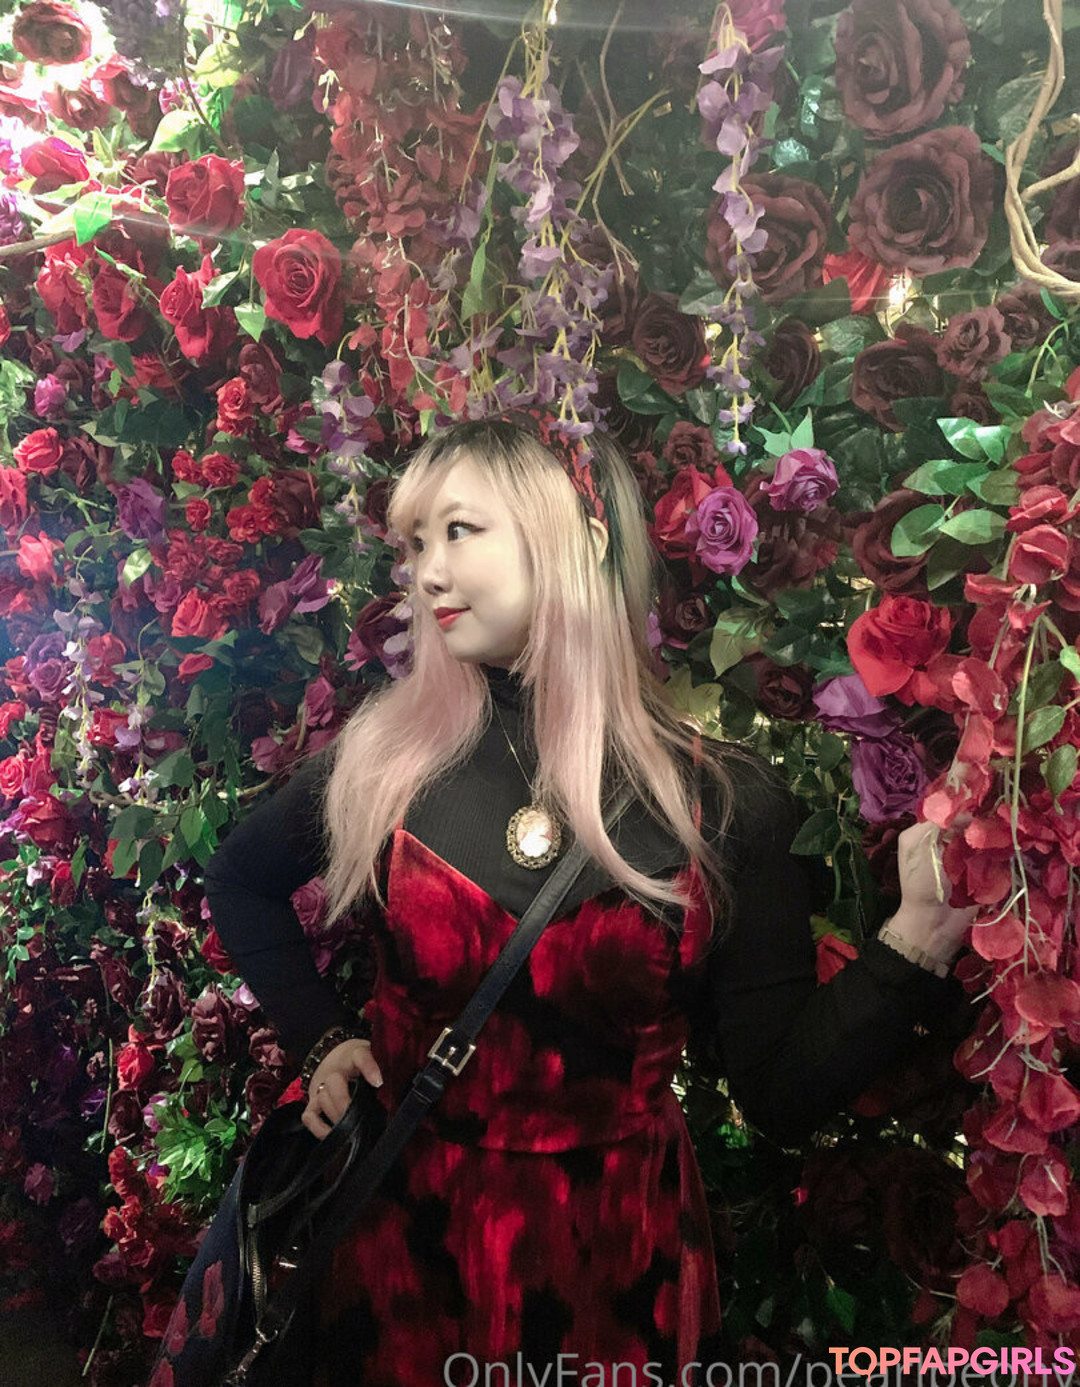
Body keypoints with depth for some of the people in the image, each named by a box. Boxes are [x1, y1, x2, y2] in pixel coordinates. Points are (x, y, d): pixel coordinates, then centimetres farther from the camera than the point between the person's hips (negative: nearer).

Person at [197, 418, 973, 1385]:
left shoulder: (726, 804, -14)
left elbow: (782, 1095, -11)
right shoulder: (386, 759, -9)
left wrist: (918, 938, -23)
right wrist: (321, 1037, 0)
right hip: (405, 1241, 2)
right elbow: (241, 882, 9)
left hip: (617, 1267, -1)